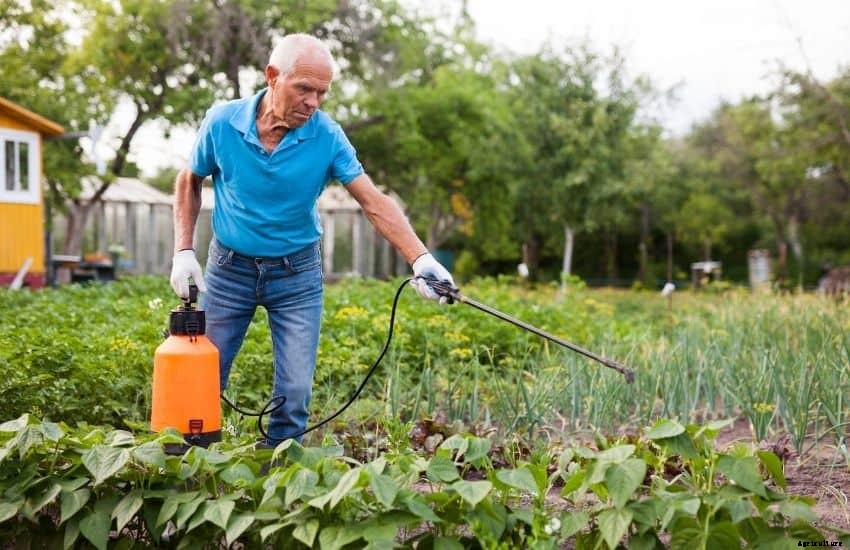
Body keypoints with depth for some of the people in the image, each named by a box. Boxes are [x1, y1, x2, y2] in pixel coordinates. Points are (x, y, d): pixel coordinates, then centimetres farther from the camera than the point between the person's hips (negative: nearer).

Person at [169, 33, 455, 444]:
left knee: (295, 391, -1)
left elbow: (375, 202, -19)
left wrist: (420, 259, -32)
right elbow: (189, 183, 4)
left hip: (297, 275, 0)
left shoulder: (327, 136, -15)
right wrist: (183, 251, -5)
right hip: (228, 268, 1)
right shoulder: (222, 122, -13)